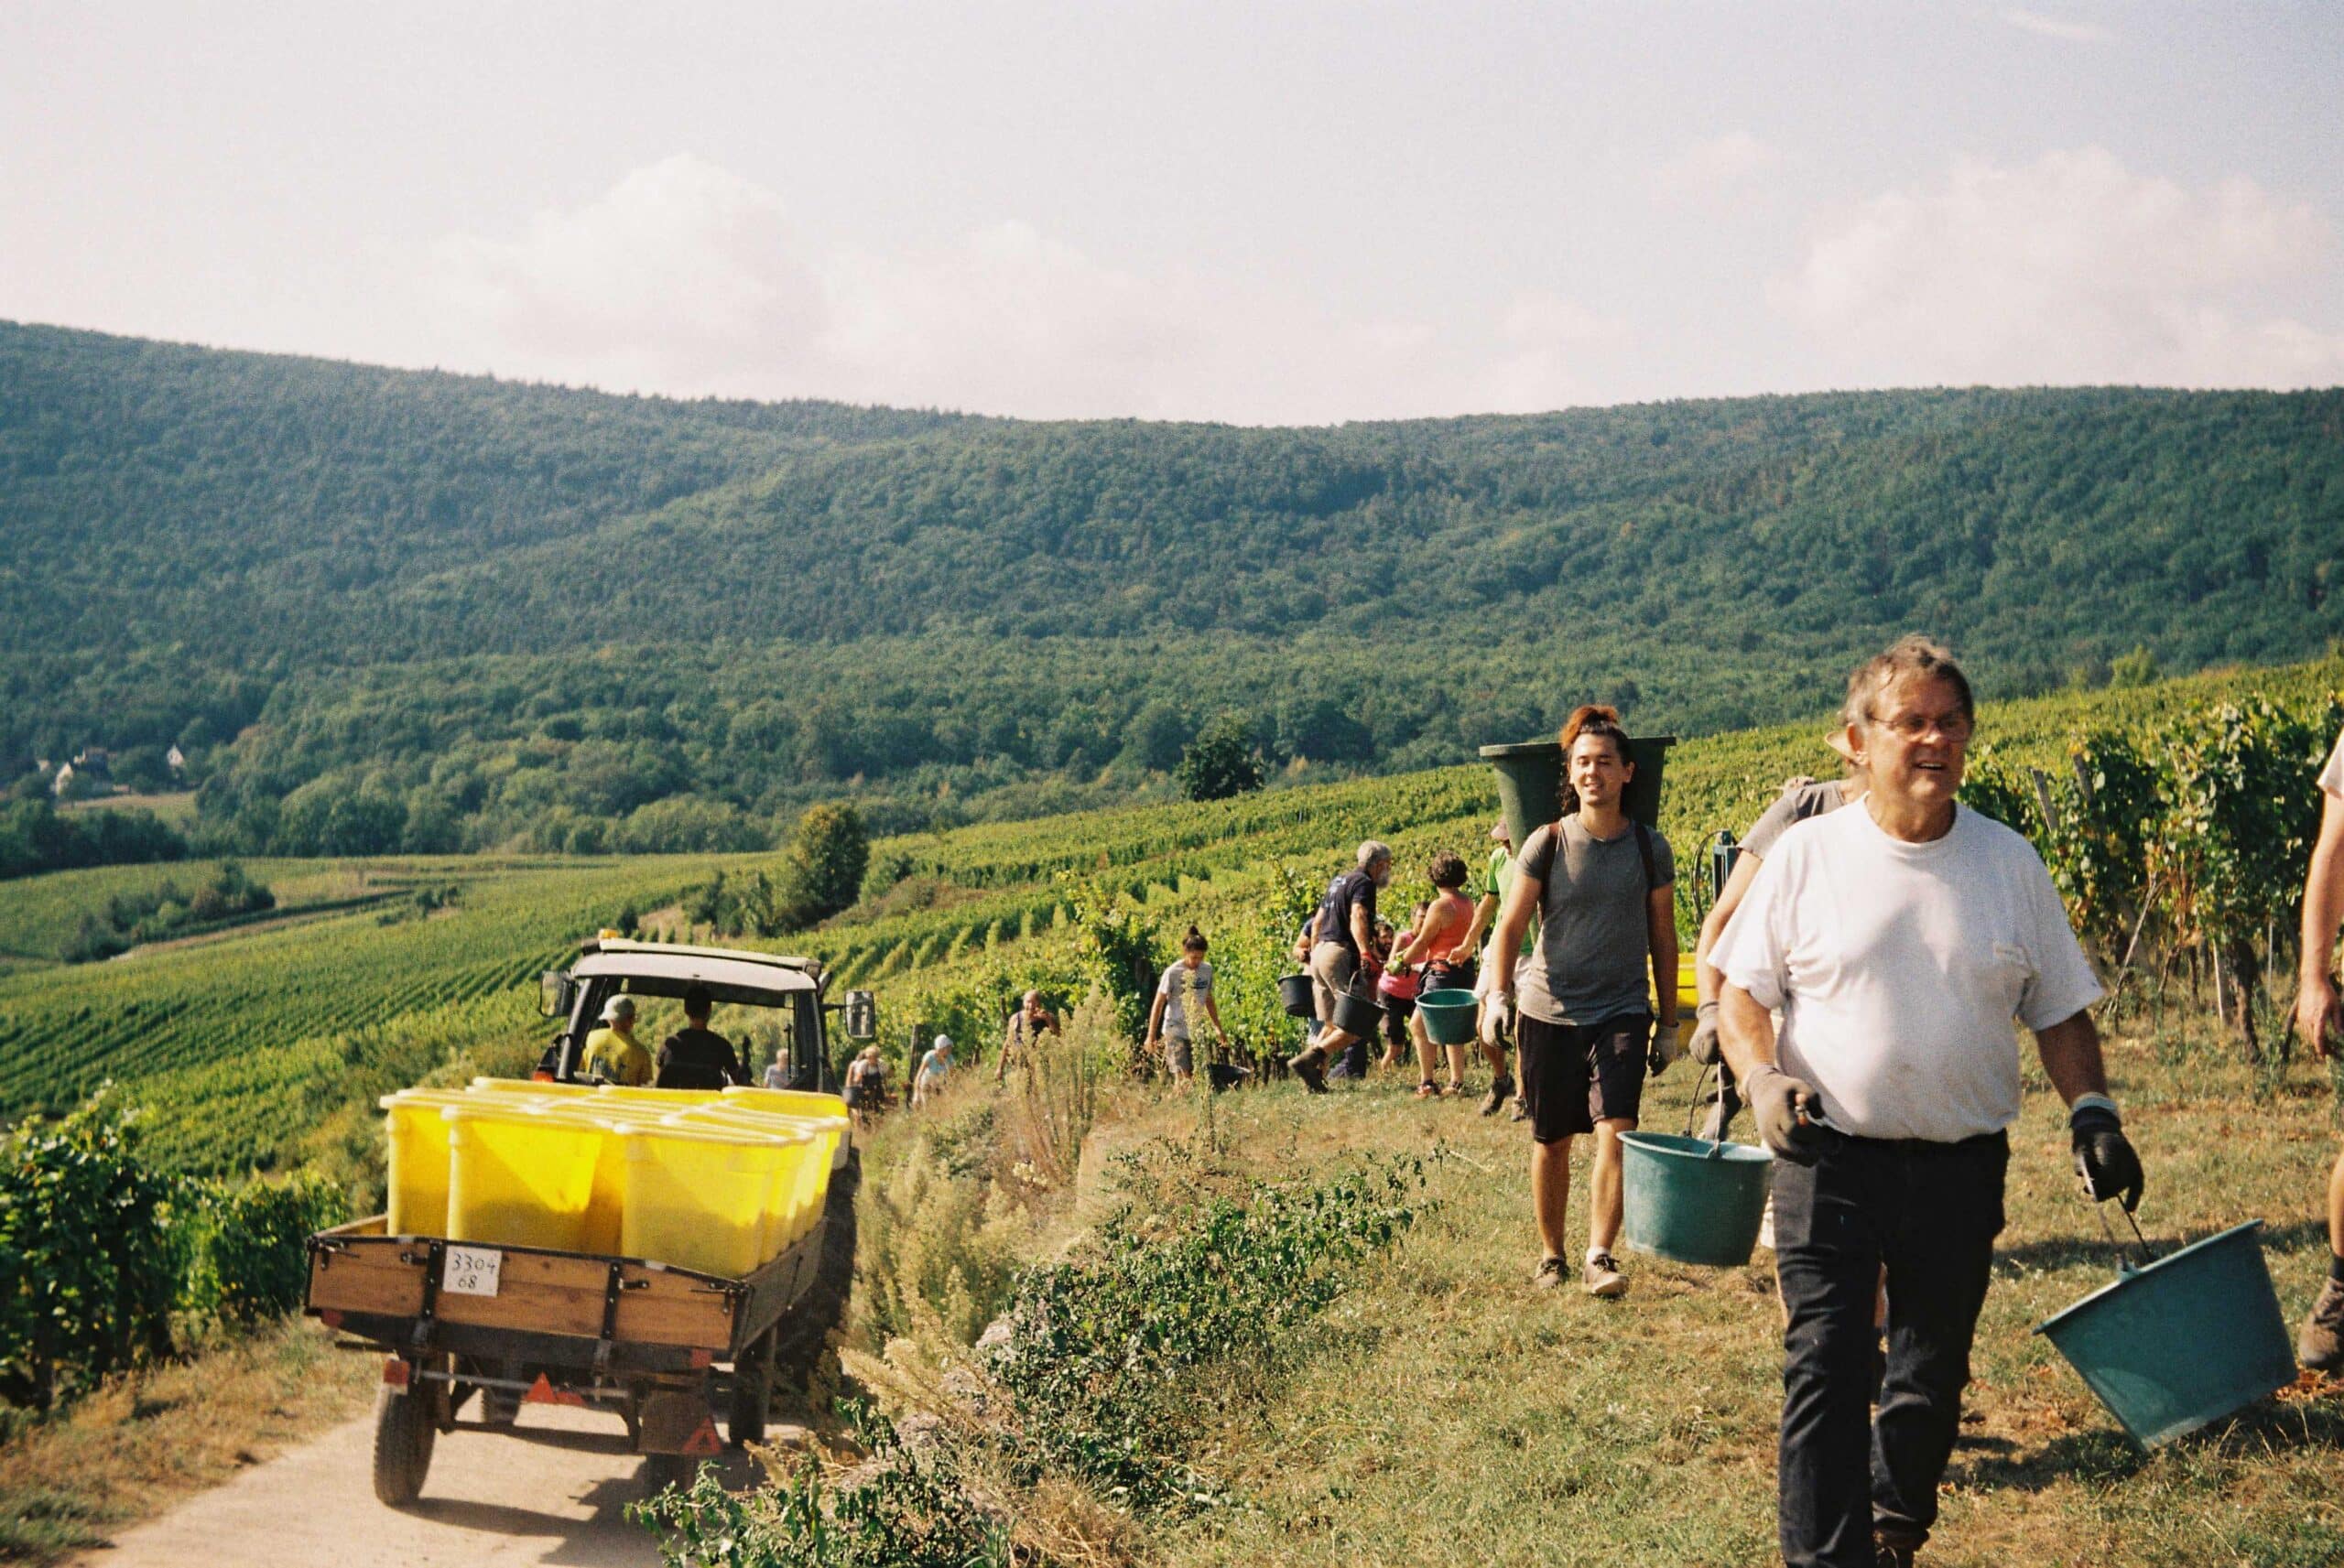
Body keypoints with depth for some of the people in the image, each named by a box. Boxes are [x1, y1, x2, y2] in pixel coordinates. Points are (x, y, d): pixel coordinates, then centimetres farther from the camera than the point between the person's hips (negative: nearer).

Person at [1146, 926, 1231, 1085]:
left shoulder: (1207, 970, 5)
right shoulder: (1173, 973, -10)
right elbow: (1158, 1005, -5)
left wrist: (1218, 1028, 22)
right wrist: (1151, 1036, -7)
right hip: (1176, 1031, -5)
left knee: (1197, 1077, 1)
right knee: (1182, 1077, -13)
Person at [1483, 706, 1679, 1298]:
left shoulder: (1650, 848, 2)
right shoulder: (1547, 844, -2)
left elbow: (1663, 939, 10)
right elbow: (1510, 926, -3)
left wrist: (1669, 1024, 11)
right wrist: (1498, 993, -18)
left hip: (1622, 1011, 0)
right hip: (1549, 1010, 0)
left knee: (1615, 1128, -17)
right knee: (1550, 1142, 8)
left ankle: (1601, 1256, -13)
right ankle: (1551, 1255, 23)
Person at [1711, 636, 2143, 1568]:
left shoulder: (2010, 863, 5)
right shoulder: (1806, 855, -2)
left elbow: (2059, 1011, 11)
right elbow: (1739, 987, 2)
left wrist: (2091, 1110, -2)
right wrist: (1762, 1078, -16)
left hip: (1963, 1169, 3)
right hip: (1830, 1154, -3)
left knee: (1932, 1375, 15)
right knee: (1824, 1370, -8)